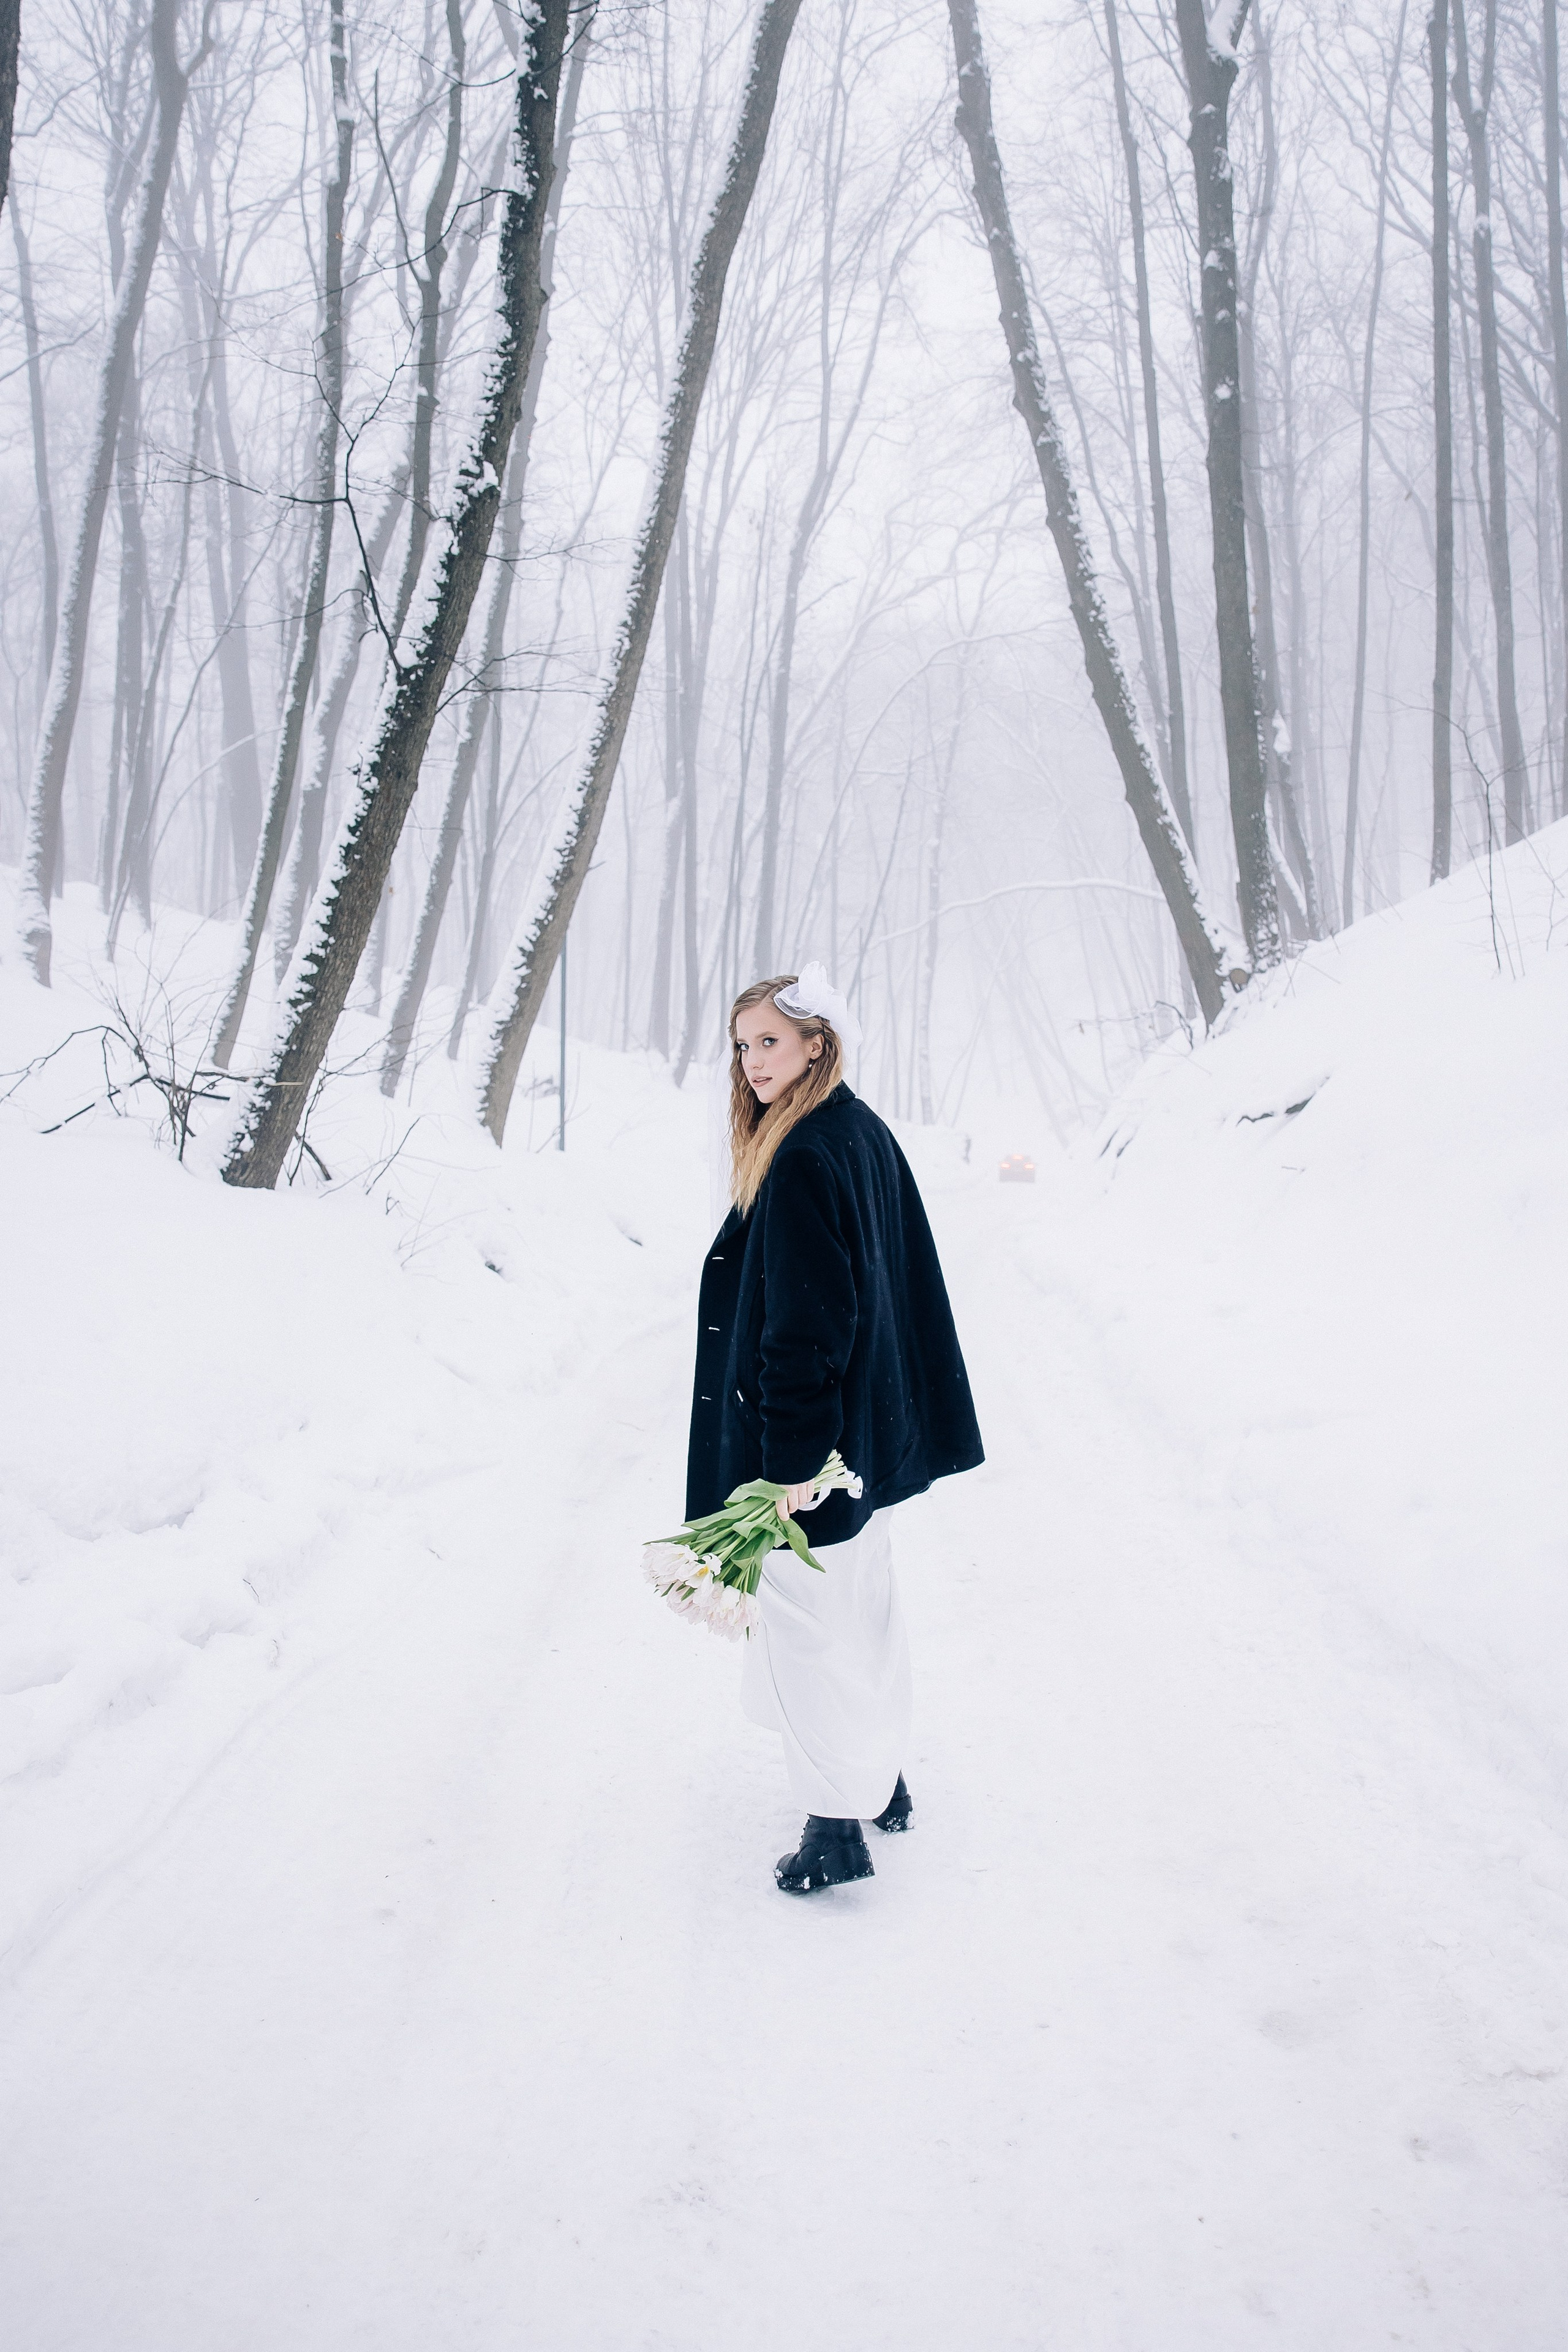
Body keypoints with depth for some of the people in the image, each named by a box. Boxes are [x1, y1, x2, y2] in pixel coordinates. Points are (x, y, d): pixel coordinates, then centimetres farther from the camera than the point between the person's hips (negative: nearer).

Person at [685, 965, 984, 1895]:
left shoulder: (804, 1160, -23)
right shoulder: (867, 1135, 7)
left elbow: (805, 1323, -26)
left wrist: (792, 1458, -23)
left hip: (807, 1442, -10)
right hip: (870, 1426, 10)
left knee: (811, 1622, 2)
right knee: (866, 1605, 20)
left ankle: (838, 1826, 12)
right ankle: (887, 1781, 35)